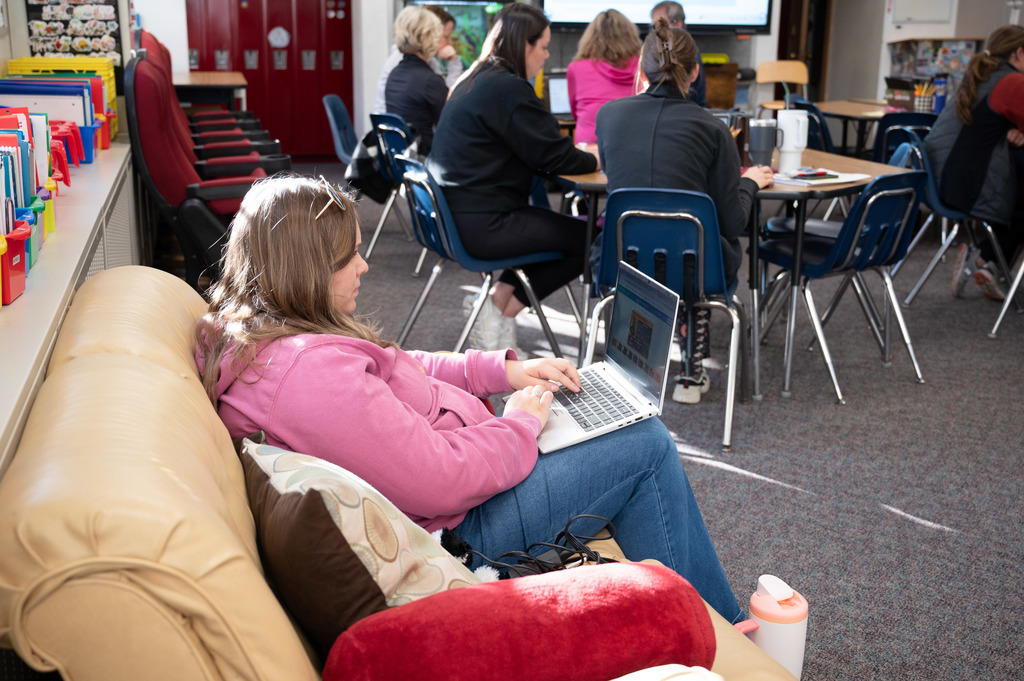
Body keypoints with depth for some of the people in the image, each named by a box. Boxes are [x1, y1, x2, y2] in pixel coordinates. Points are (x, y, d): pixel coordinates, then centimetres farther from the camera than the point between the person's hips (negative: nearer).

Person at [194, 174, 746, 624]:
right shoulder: (311, 371, -33)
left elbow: (396, 371, 14)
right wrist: (520, 423, -13)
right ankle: (722, 631, 19)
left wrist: (503, 368, 6)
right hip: (456, 529, -11)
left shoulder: (258, 334, 1)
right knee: (648, 446, -2)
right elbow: (444, 481, -31)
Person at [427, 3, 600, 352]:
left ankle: (498, 297, 14)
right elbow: (552, 156, -13)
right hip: (481, 225, -10)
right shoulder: (508, 88, -15)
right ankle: (498, 312, 2)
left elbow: (530, 150, 21)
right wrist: (594, 158, 6)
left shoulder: (473, 81, 15)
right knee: (586, 239, 0)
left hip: (454, 214, 10)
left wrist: (578, 153, 12)